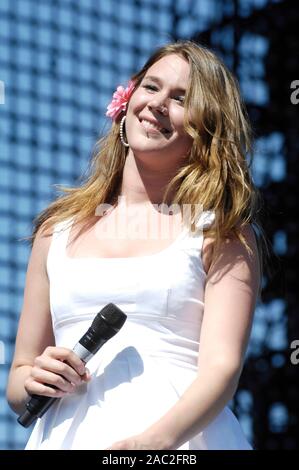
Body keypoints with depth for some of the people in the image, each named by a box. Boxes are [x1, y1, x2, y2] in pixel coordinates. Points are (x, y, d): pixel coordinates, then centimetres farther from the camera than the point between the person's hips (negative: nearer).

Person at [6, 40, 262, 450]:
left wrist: (157, 439, -23)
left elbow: (223, 366, -7)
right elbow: (18, 383, 19)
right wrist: (33, 381, -2)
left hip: (177, 437, -4)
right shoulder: (57, 230, 15)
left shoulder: (221, 233, 5)